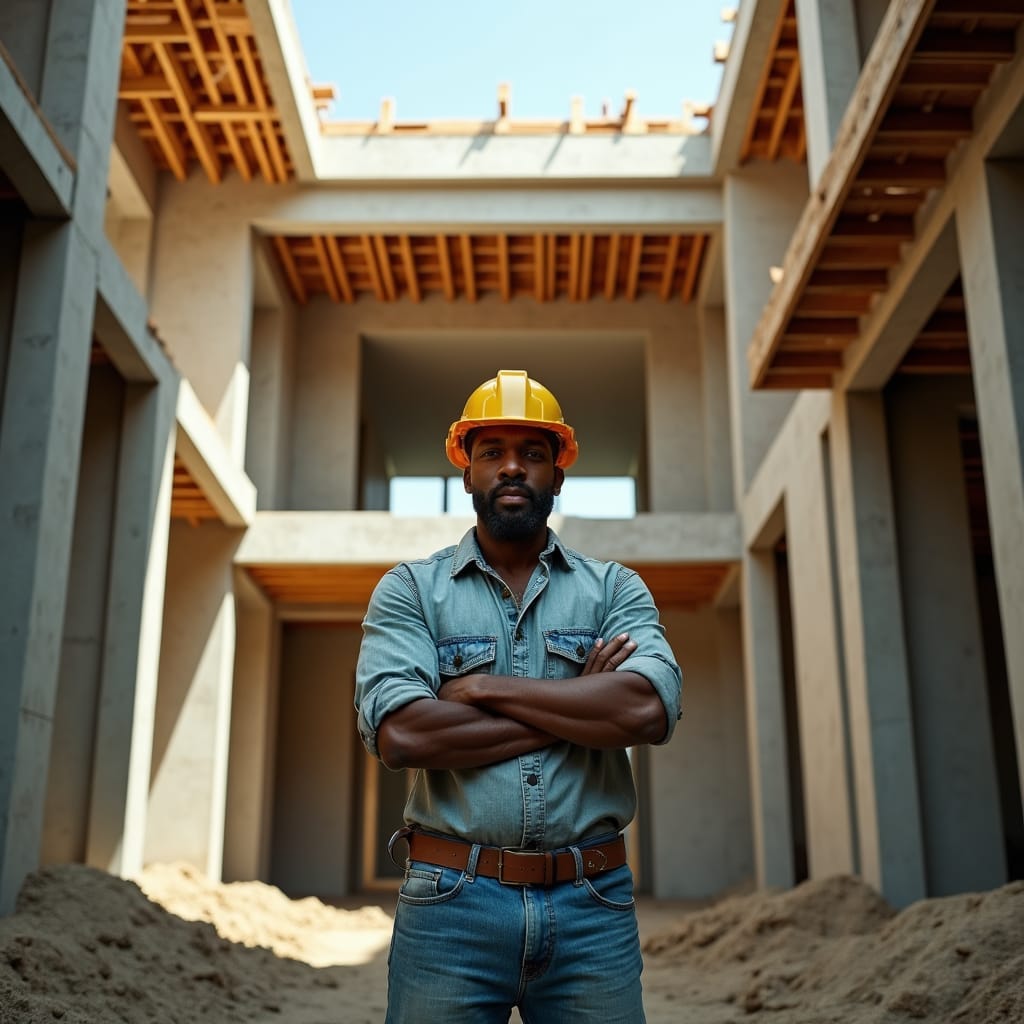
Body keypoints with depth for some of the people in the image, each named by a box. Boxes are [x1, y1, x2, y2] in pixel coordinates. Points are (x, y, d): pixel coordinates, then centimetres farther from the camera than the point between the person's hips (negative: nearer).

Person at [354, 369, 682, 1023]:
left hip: (593, 906, 1)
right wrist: (581, 705, -9)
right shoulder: (410, 589, 3)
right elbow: (400, 734, -13)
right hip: (451, 904, -1)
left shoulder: (615, 589, 7)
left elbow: (651, 710, -12)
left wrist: (486, 688, -11)